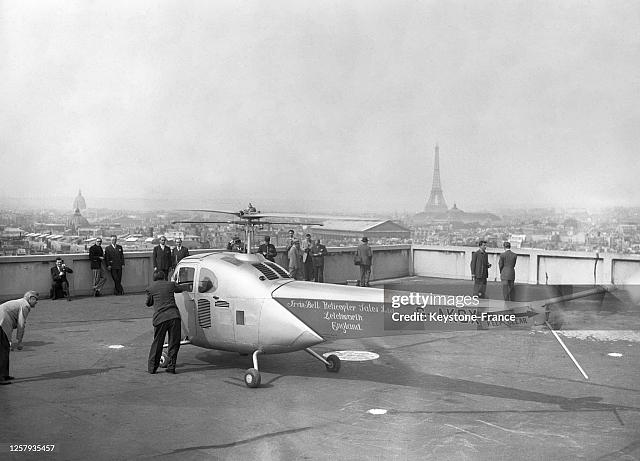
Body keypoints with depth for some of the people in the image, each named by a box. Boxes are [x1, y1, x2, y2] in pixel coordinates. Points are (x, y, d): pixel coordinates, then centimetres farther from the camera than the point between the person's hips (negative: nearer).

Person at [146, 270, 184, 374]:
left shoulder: (150, 288, 11)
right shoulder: (170, 284, 14)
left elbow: (148, 303, 24)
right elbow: (180, 289, 35)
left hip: (160, 318, 0)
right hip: (174, 316, 0)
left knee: (157, 344, 11)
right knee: (174, 343, 10)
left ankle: (152, 368, 16)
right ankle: (171, 367, 12)